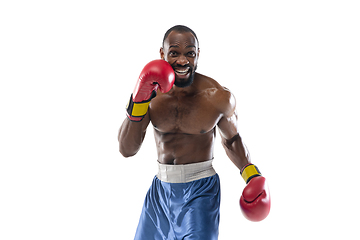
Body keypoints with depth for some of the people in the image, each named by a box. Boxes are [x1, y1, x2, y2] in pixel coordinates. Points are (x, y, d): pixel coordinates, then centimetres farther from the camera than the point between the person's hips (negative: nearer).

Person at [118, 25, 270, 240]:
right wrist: (138, 103, -19)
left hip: (201, 192, -3)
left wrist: (251, 174, -5)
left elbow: (231, 139, 8)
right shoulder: (151, 93, -6)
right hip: (161, 188, 3)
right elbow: (127, 150, -8)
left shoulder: (219, 97, -10)